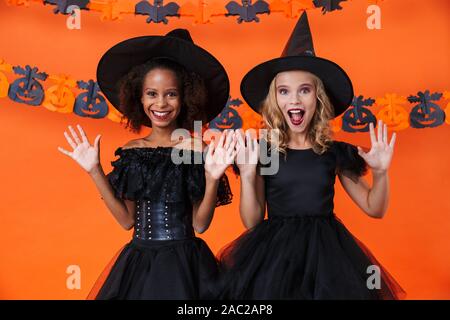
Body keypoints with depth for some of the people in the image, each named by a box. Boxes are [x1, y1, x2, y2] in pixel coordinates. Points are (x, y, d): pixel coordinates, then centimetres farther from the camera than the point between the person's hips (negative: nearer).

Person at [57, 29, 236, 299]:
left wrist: (212, 178, -23)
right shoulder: (132, 150, 2)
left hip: (184, 263, -3)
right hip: (136, 262, 4)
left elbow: (200, 224, -8)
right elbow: (127, 219, 3)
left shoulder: (197, 149, -10)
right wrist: (95, 171, -1)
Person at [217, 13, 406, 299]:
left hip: (326, 254, 1)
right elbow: (252, 222, -4)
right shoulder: (264, 152, -4)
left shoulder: (335, 152, 0)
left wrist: (381, 173, -11)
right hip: (274, 255, -1)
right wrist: (247, 175, -17)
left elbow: (374, 209, 7)